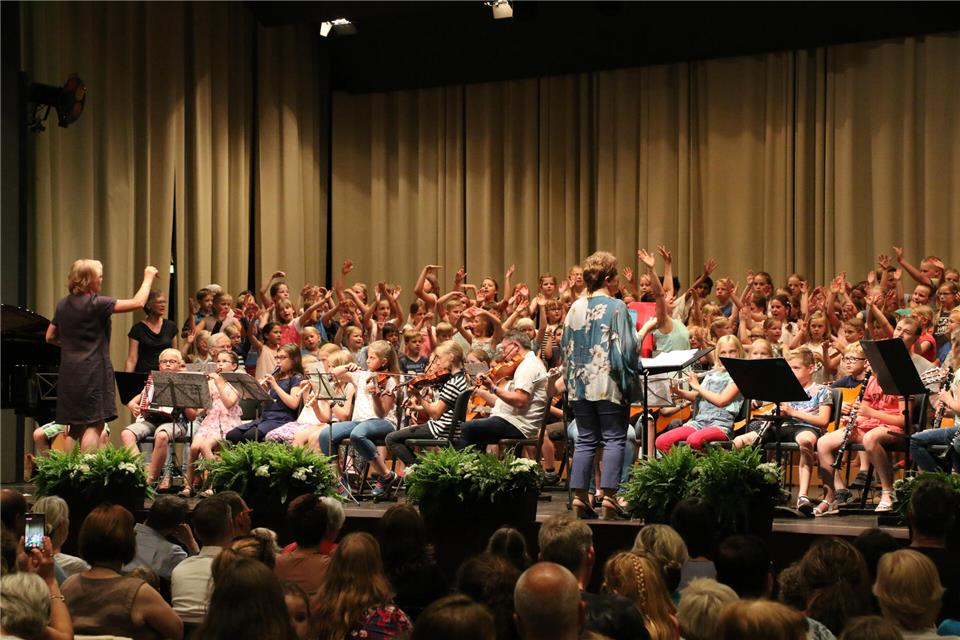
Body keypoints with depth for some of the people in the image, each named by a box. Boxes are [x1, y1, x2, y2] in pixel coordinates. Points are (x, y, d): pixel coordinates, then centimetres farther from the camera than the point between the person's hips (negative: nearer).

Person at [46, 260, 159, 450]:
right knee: (94, 426, -6)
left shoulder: (63, 305, 10)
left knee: (75, 429, 13)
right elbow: (138, 302, -13)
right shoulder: (96, 304, -13)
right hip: (93, 373, -7)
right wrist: (148, 278, 1)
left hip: (69, 375, 7)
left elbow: (50, 337, 19)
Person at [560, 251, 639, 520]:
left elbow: (565, 346, 12)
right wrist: (630, 374, 2)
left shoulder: (575, 308, 8)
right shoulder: (616, 307, -8)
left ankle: (580, 496, 5)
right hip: (609, 384, -5)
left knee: (585, 440, 9)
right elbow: (627, 347, -11)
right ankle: (608, 495, -7)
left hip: (580, 384, 5)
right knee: (614, 439, 0)